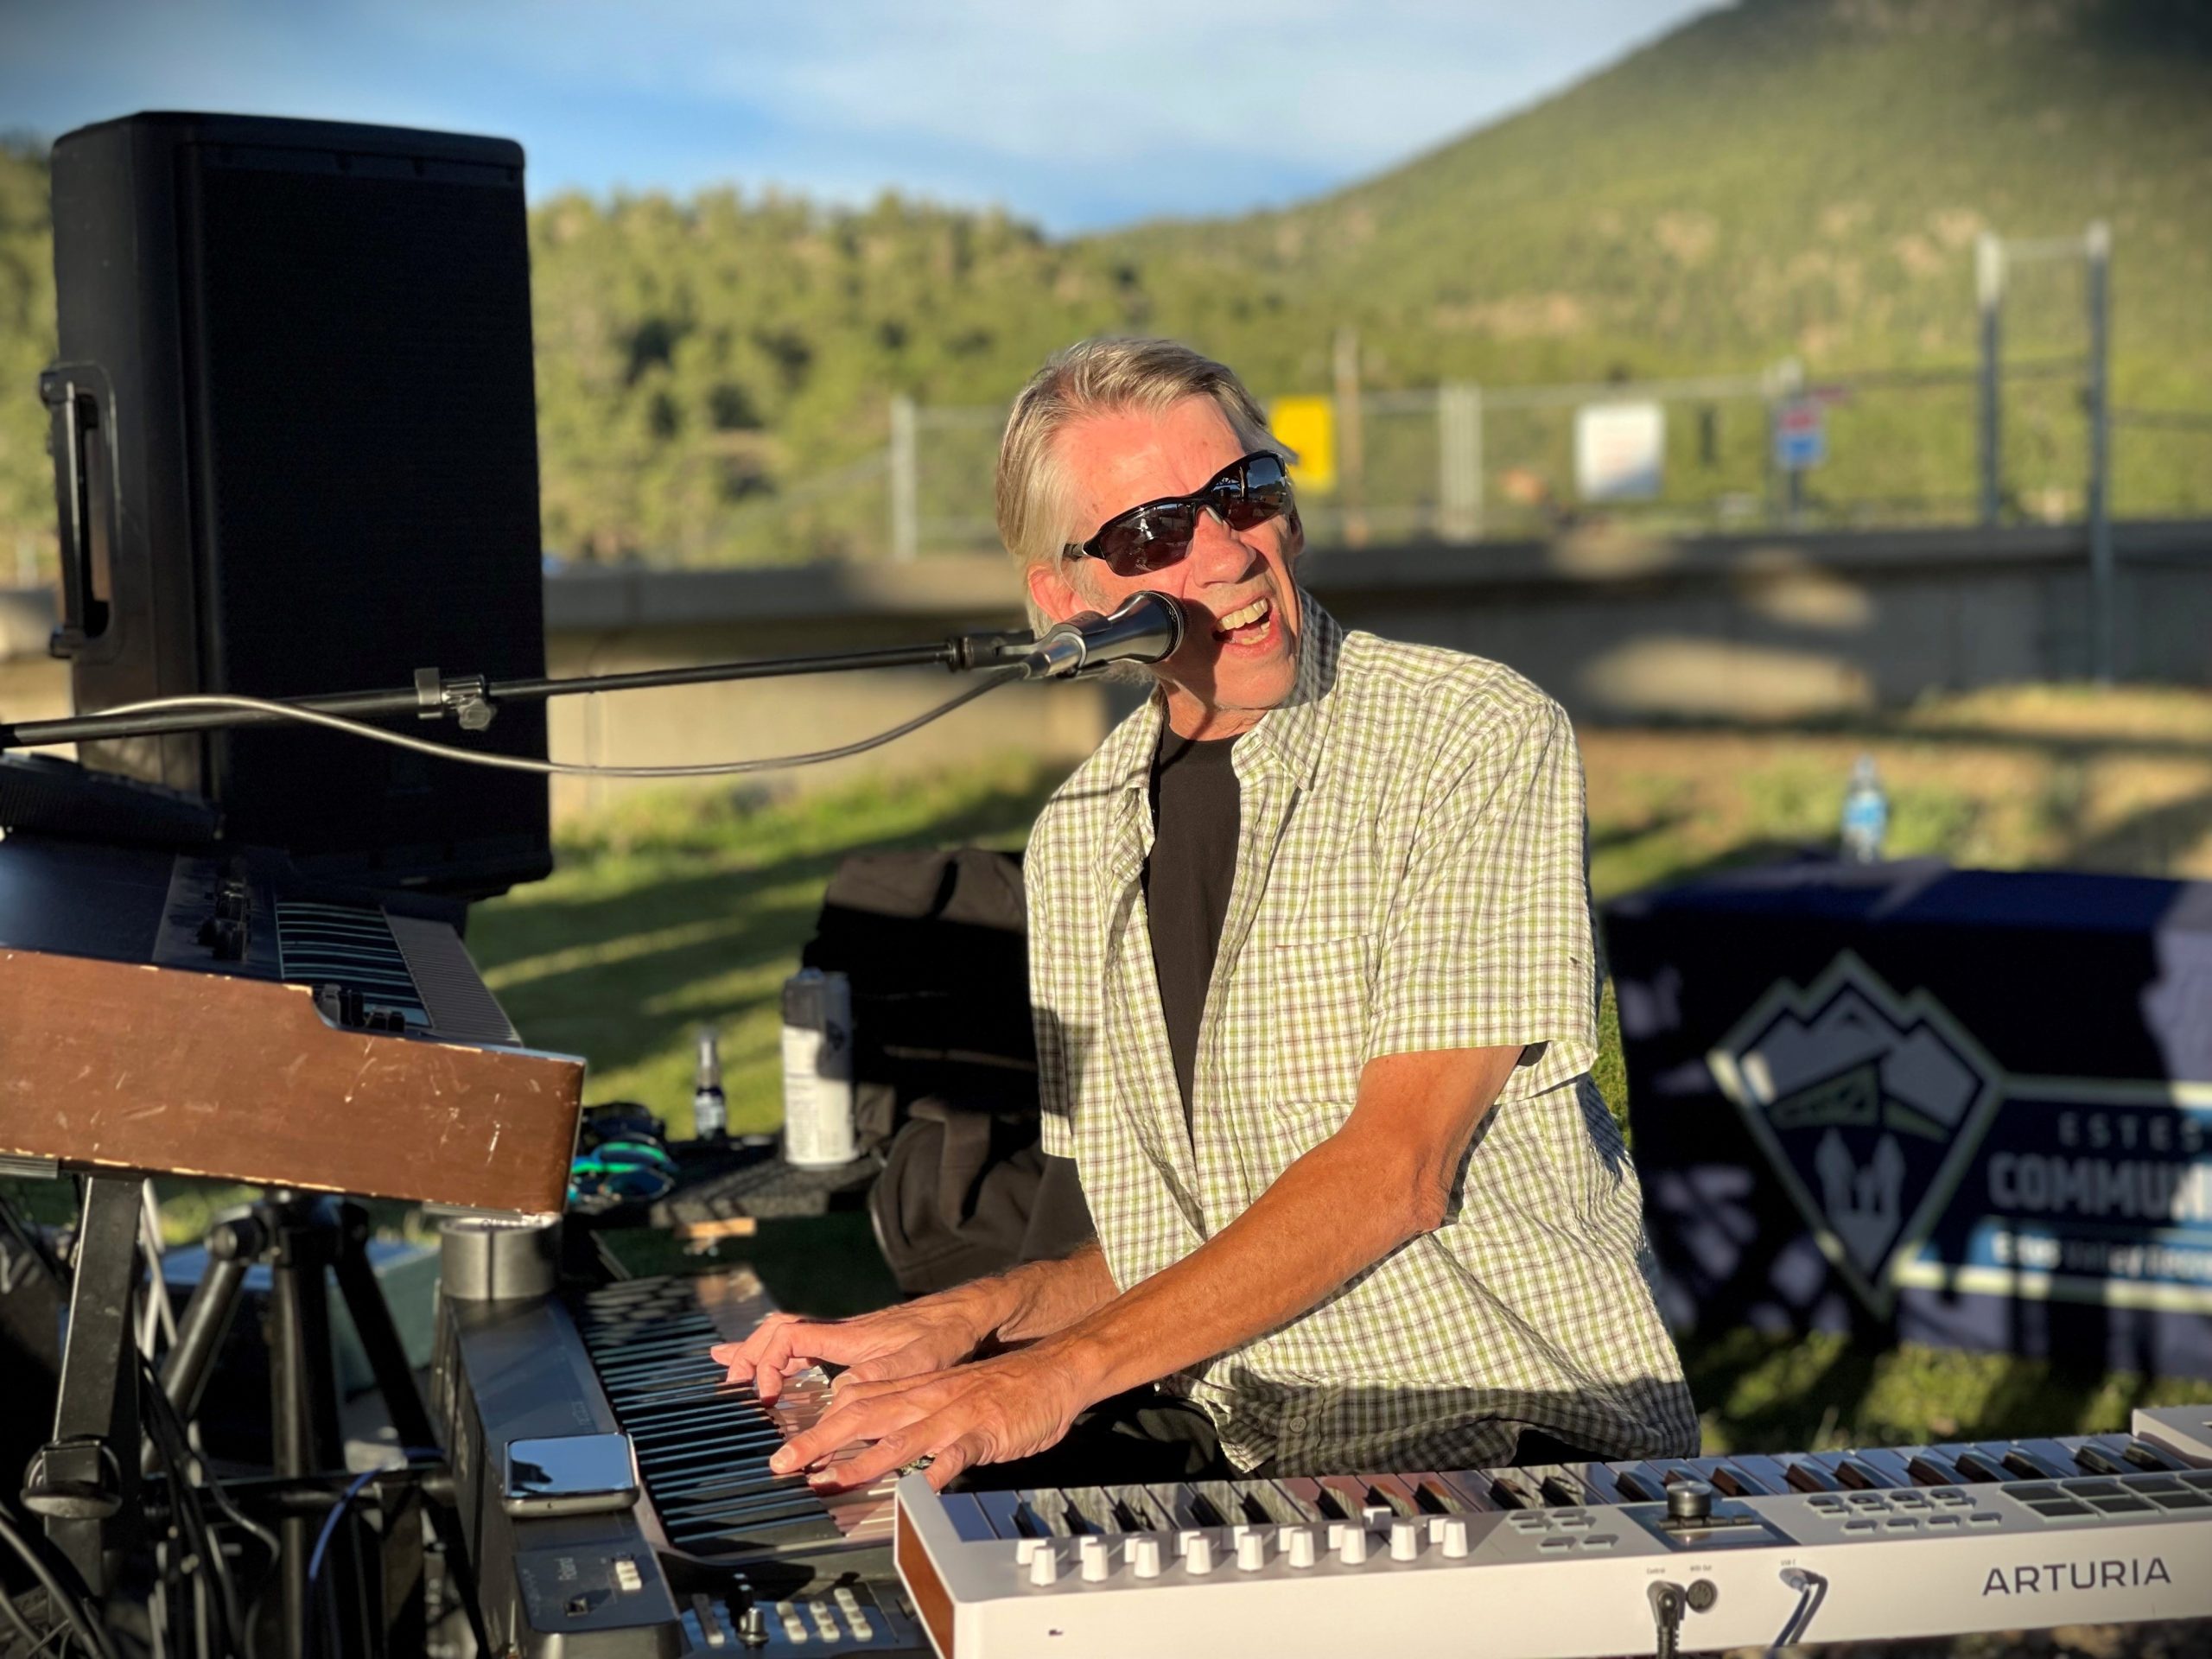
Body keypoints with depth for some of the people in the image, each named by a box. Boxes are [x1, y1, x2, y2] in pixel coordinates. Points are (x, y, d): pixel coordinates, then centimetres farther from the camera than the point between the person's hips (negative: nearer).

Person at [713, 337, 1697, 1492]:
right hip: (1232, 1475, 6)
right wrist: (984, 1315, -1)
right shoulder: (1078, 838, 11)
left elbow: (1397, 1171, -17)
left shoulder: (1479, 739, -9)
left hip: (1515, 1458, -6)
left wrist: (1069, 1367, -21)